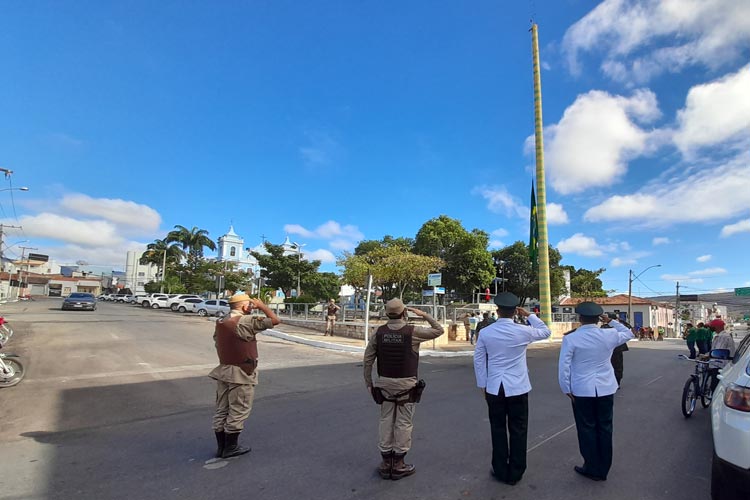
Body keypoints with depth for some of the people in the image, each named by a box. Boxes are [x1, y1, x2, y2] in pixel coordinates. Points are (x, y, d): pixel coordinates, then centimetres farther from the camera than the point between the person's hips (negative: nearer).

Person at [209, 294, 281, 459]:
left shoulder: (220, 322, 6)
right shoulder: (245, 321, -19)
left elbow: (217, 343, 14)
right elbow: (275, 320, -19)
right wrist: (261, 305, -7)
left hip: (223, 371, 8)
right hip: (241, 374, -8)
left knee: (222, 411, 15)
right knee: (238, 412, 6)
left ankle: (221, 446, 26)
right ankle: (230, 447, 15)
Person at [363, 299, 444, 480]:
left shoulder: (379, 333, -3)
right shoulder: (412, 332, -13)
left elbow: (368, 359, 0)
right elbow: (438, 330, 0)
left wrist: (368, 382, 9)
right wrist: (424, 315, 6)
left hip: (385, 384, 4)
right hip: (406, 384, -3)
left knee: (385, 421, 13)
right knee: (403, 423, 7)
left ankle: (386, 462, 23)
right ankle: (399, 465, 17)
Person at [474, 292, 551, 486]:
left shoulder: (485, 332, -5)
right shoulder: (523, 331, -10)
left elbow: (479, 360, 1)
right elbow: (546, 332, 10)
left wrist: (482, 385, 11)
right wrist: (529, 315, 14)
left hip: (494, 388, 1)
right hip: (518, 388, -1)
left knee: (498, 429, 12)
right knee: (518, 430, 11)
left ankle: (501, 471, 24)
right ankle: (515, 473, 22)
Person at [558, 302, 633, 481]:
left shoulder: (570, 338, -14)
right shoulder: (609, 335, -6)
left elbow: (563, 366, -13)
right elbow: (628, 334, 16)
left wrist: (566, 389, -1)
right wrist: (611, 321, 17)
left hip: (582, 390, -3)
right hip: (606, 389, 3)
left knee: (587, 429, 10)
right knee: (604, 428, 14)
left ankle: (593, 469, 21)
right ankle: (603, 470, 27)